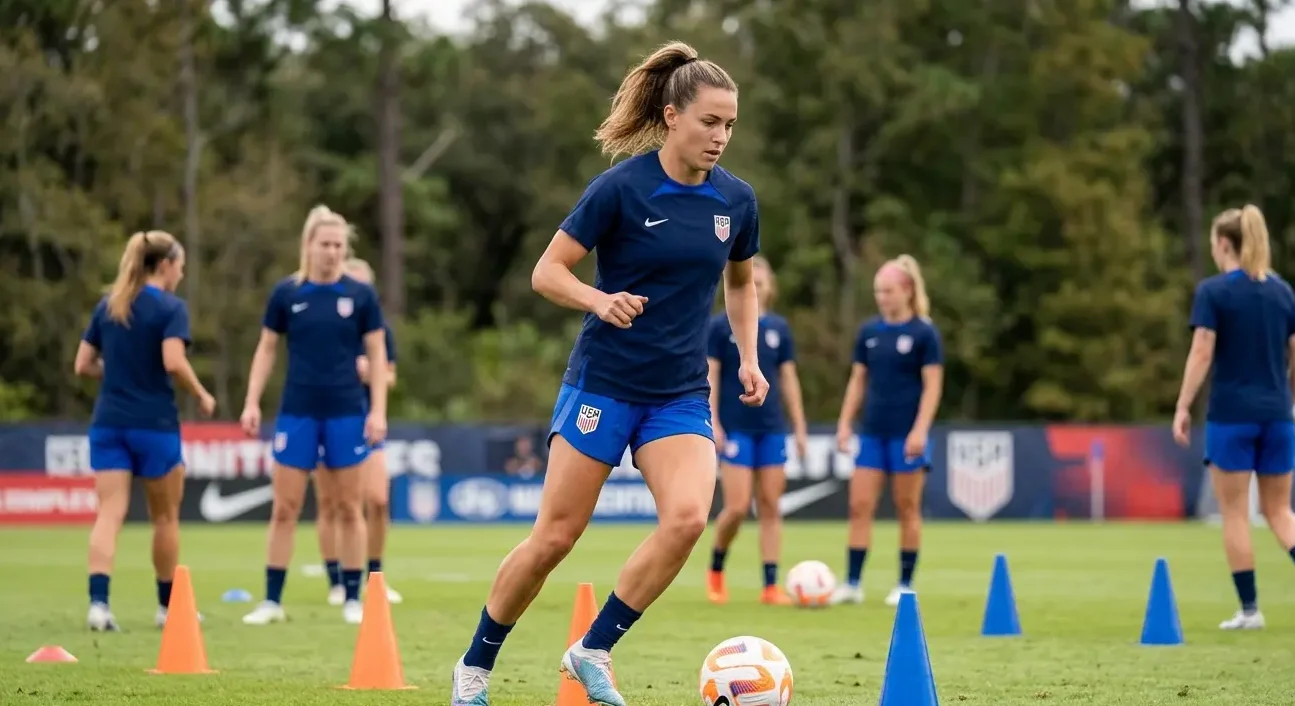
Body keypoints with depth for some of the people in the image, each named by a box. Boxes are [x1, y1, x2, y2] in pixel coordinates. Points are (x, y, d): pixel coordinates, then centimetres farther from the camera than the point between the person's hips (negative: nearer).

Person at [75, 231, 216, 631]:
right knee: (165, 517, 12)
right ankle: (168, 607, 23)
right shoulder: (170, 307, -7)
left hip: (108, 422, 4)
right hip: (154, 423, -4)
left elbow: (83, 365, 10)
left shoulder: (107, 306, 10)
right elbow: (173, 361, -20)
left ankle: (98, 602, -22)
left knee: (109, 513, -4)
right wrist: (201, 395, -5)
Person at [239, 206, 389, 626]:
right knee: (284, 508, 0)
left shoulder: (360, 295, 0)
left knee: (348, 508, 4)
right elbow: (267, 349, 8)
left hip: (347, 412, 0)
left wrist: (378, 410, -4)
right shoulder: (286, 294, 1)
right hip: (297, 412, 1)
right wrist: (252, 402, 1)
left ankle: (353, 600, 12)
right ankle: (272, 601, 5)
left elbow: (376, 355, 3)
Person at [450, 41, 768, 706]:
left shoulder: (736, 200, 2)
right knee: (555, 535, -2)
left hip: (681, 394, 4)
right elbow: (546, 271, -8)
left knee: (687, 516, -21)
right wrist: (600, 300, -26)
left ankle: (593, 650, -5)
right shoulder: (622, 187, -12)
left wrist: (748, 357, 9)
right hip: (604, 383, -4)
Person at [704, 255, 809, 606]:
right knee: (737, 507, -9)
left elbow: (788, 379, 12)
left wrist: (800, 426, 10)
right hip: (735, 428, -4)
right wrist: (713, 422, -12)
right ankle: (716, 570, 14)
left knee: (770, 508, 2)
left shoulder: (779, 328, 8)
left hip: (772, 429, 4)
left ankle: (771, 586, 3)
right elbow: (710, 377, -4)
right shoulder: (721, 326, -3)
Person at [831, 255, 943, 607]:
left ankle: (905, 584, 11)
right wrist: (845, 422, 8)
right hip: (872, 432, 5)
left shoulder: (924, 333, -6)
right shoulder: (869, 331, 8)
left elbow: (932, 385, -8)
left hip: (906, 433, -5)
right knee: (859, 506, 0)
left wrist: (920, 430, -15)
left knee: (908, 509, 3)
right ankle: (853, 584, 2)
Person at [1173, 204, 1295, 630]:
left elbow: (1202, 354, -12)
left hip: (1231, 415, -4)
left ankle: (1250, 609, 4)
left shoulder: (1213, 291, -7)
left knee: (1235, 513, 4)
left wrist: (1183, 408, -7)